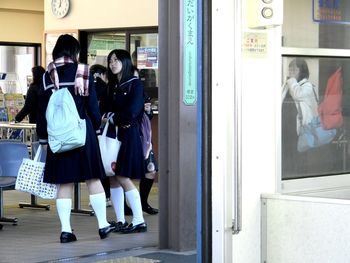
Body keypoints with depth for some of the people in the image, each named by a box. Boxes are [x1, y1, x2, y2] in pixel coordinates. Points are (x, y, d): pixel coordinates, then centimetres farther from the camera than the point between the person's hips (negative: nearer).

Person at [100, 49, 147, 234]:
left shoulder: (135, 84, -4)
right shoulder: (112, 86, 16)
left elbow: (131, 112, -13)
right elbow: (105, 108, 10)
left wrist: (113, 117, 0)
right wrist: (115, 118, -9)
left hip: (128, 135, -6)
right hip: (112, 135, 7)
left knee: (122, 177, -12)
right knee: (113, 178, 2)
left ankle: (139, 221, -8)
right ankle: (120, 221, 9)